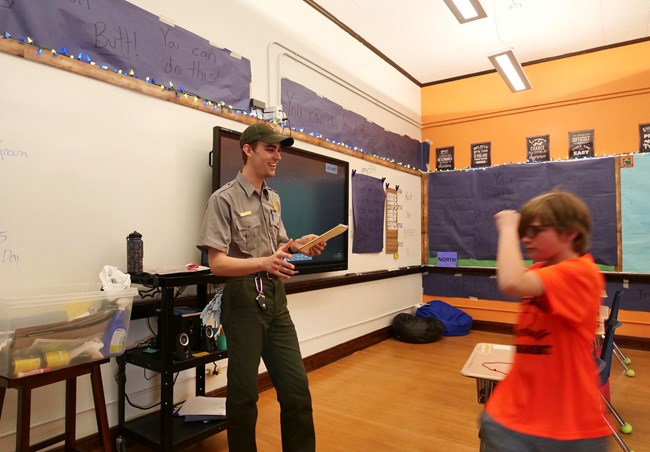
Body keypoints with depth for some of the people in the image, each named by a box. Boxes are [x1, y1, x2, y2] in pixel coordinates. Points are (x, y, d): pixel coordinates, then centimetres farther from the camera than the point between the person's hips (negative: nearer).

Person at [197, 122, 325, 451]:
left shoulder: (274, 199, 12)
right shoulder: (224, 199, -10)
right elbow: (217, 263, -17)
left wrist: (296, 245, -2)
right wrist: (264, 263, -32)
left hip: (275, 301, 6)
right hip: (244, 303, -6)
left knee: (297, 387, 10)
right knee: (244, 393, 8)